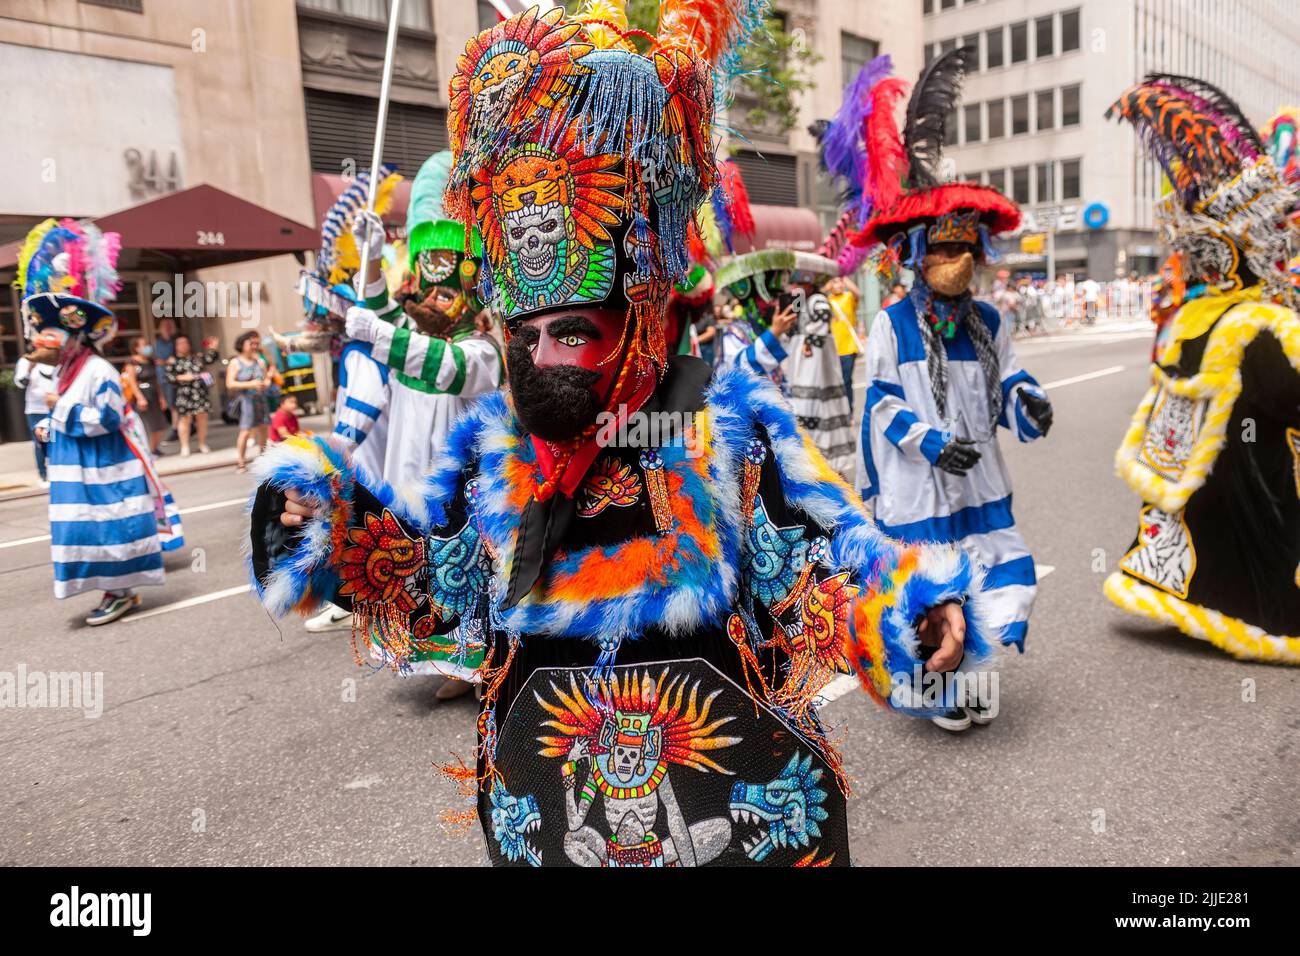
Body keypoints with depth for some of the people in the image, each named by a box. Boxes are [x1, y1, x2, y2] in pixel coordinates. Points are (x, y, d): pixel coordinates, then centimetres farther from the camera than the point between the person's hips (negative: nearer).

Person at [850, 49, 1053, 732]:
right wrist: (930, 440, -19)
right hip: (916, 486, -5)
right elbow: (883, 403, -8)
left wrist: (1028, 402, -13)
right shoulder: (892, 324, -6)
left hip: (979, 481, 5)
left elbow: (1004, 386, 10)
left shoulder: (987, 324, 8)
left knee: (1008, 573, 5)